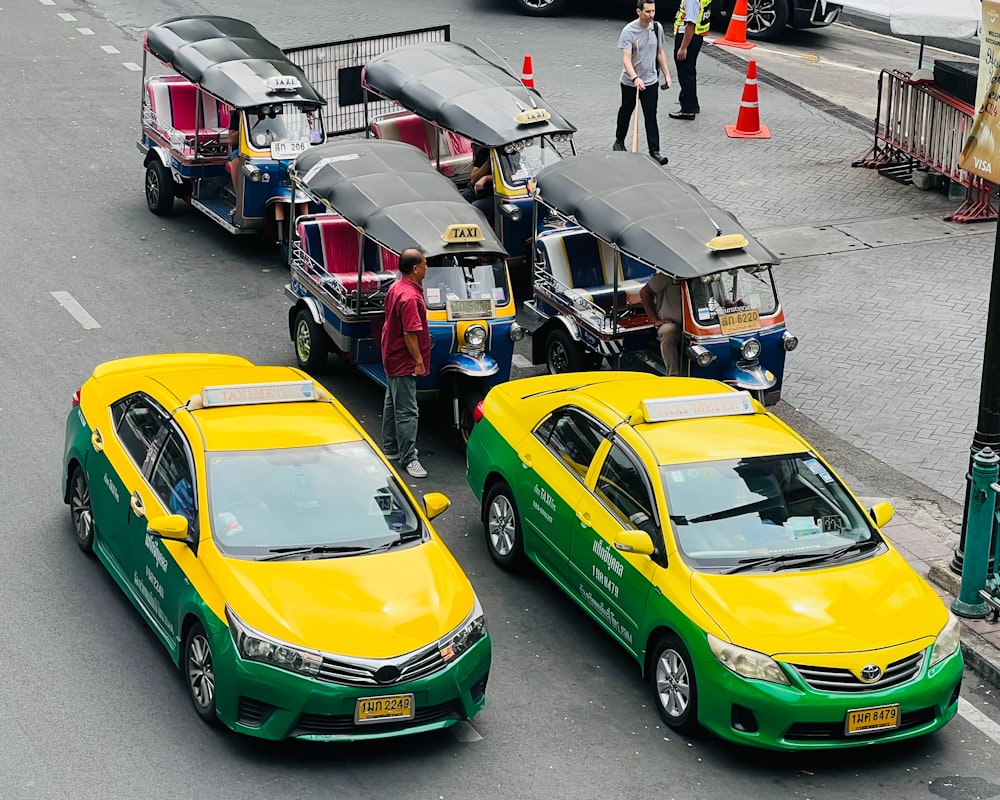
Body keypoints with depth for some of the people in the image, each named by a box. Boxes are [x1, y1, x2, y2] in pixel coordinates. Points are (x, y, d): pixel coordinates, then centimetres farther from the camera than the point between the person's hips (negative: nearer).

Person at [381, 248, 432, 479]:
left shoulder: (396, 288, 6)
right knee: (407, 411, -6)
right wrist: (419, 361, -19)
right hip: (404, 361, -11)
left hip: (392, 357, 11)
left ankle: (390, 448, 31)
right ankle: (408, 458, -3)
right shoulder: (410, 297, -26)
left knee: (392, 403, 20)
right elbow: (410, 333, -26)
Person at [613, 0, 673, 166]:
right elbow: (626, 59, -26)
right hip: (630, 82, -3)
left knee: (651, 117, -2)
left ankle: (654, 151, 0)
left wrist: (666, 74, 11)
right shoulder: (628, 31, -18)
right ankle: (619, 141, 38)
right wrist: (635, 78, -40)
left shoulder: (657, 27, -1)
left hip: (650, 81, 3)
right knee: (626, 112, 16)